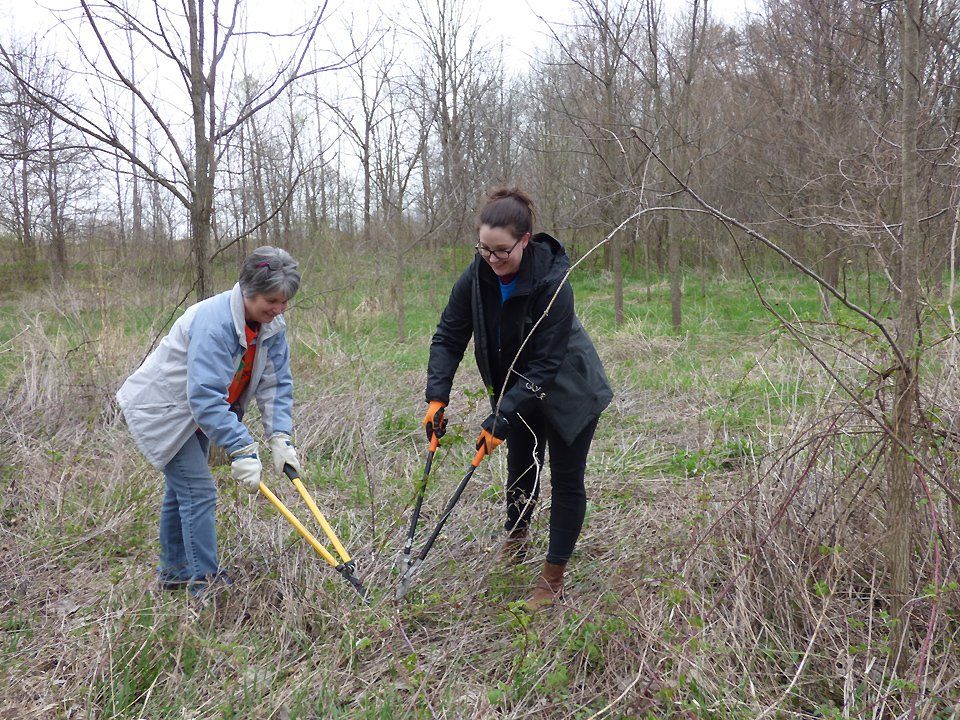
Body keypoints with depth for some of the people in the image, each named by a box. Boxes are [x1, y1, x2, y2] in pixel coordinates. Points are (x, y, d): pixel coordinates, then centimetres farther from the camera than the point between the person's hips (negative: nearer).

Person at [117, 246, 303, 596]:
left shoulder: (272, 325, -11)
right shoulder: (213, 322, -36)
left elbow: (276, 383, -10)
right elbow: (205, 397, -40)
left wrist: (280, 438, -21)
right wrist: (241, 450, -41)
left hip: (196, 410, 9)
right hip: (162, 410, -8)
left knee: (182, 488, 19)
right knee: (198, 490, -11)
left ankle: (174, 571, 35)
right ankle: (205, 581, 0)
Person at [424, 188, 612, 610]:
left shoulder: (552, 283, -32)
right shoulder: (476, 277, -16)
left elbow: (544, 364, -31)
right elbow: (449, 336, -10)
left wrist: (502, 418, -34)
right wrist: (437, 396, -22)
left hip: (568, 393, -5)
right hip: (518, 389, 5)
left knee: (566, 480, 3)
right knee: (521, 468, 19)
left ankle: (554, 576, 15)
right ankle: (515, 539, 45)